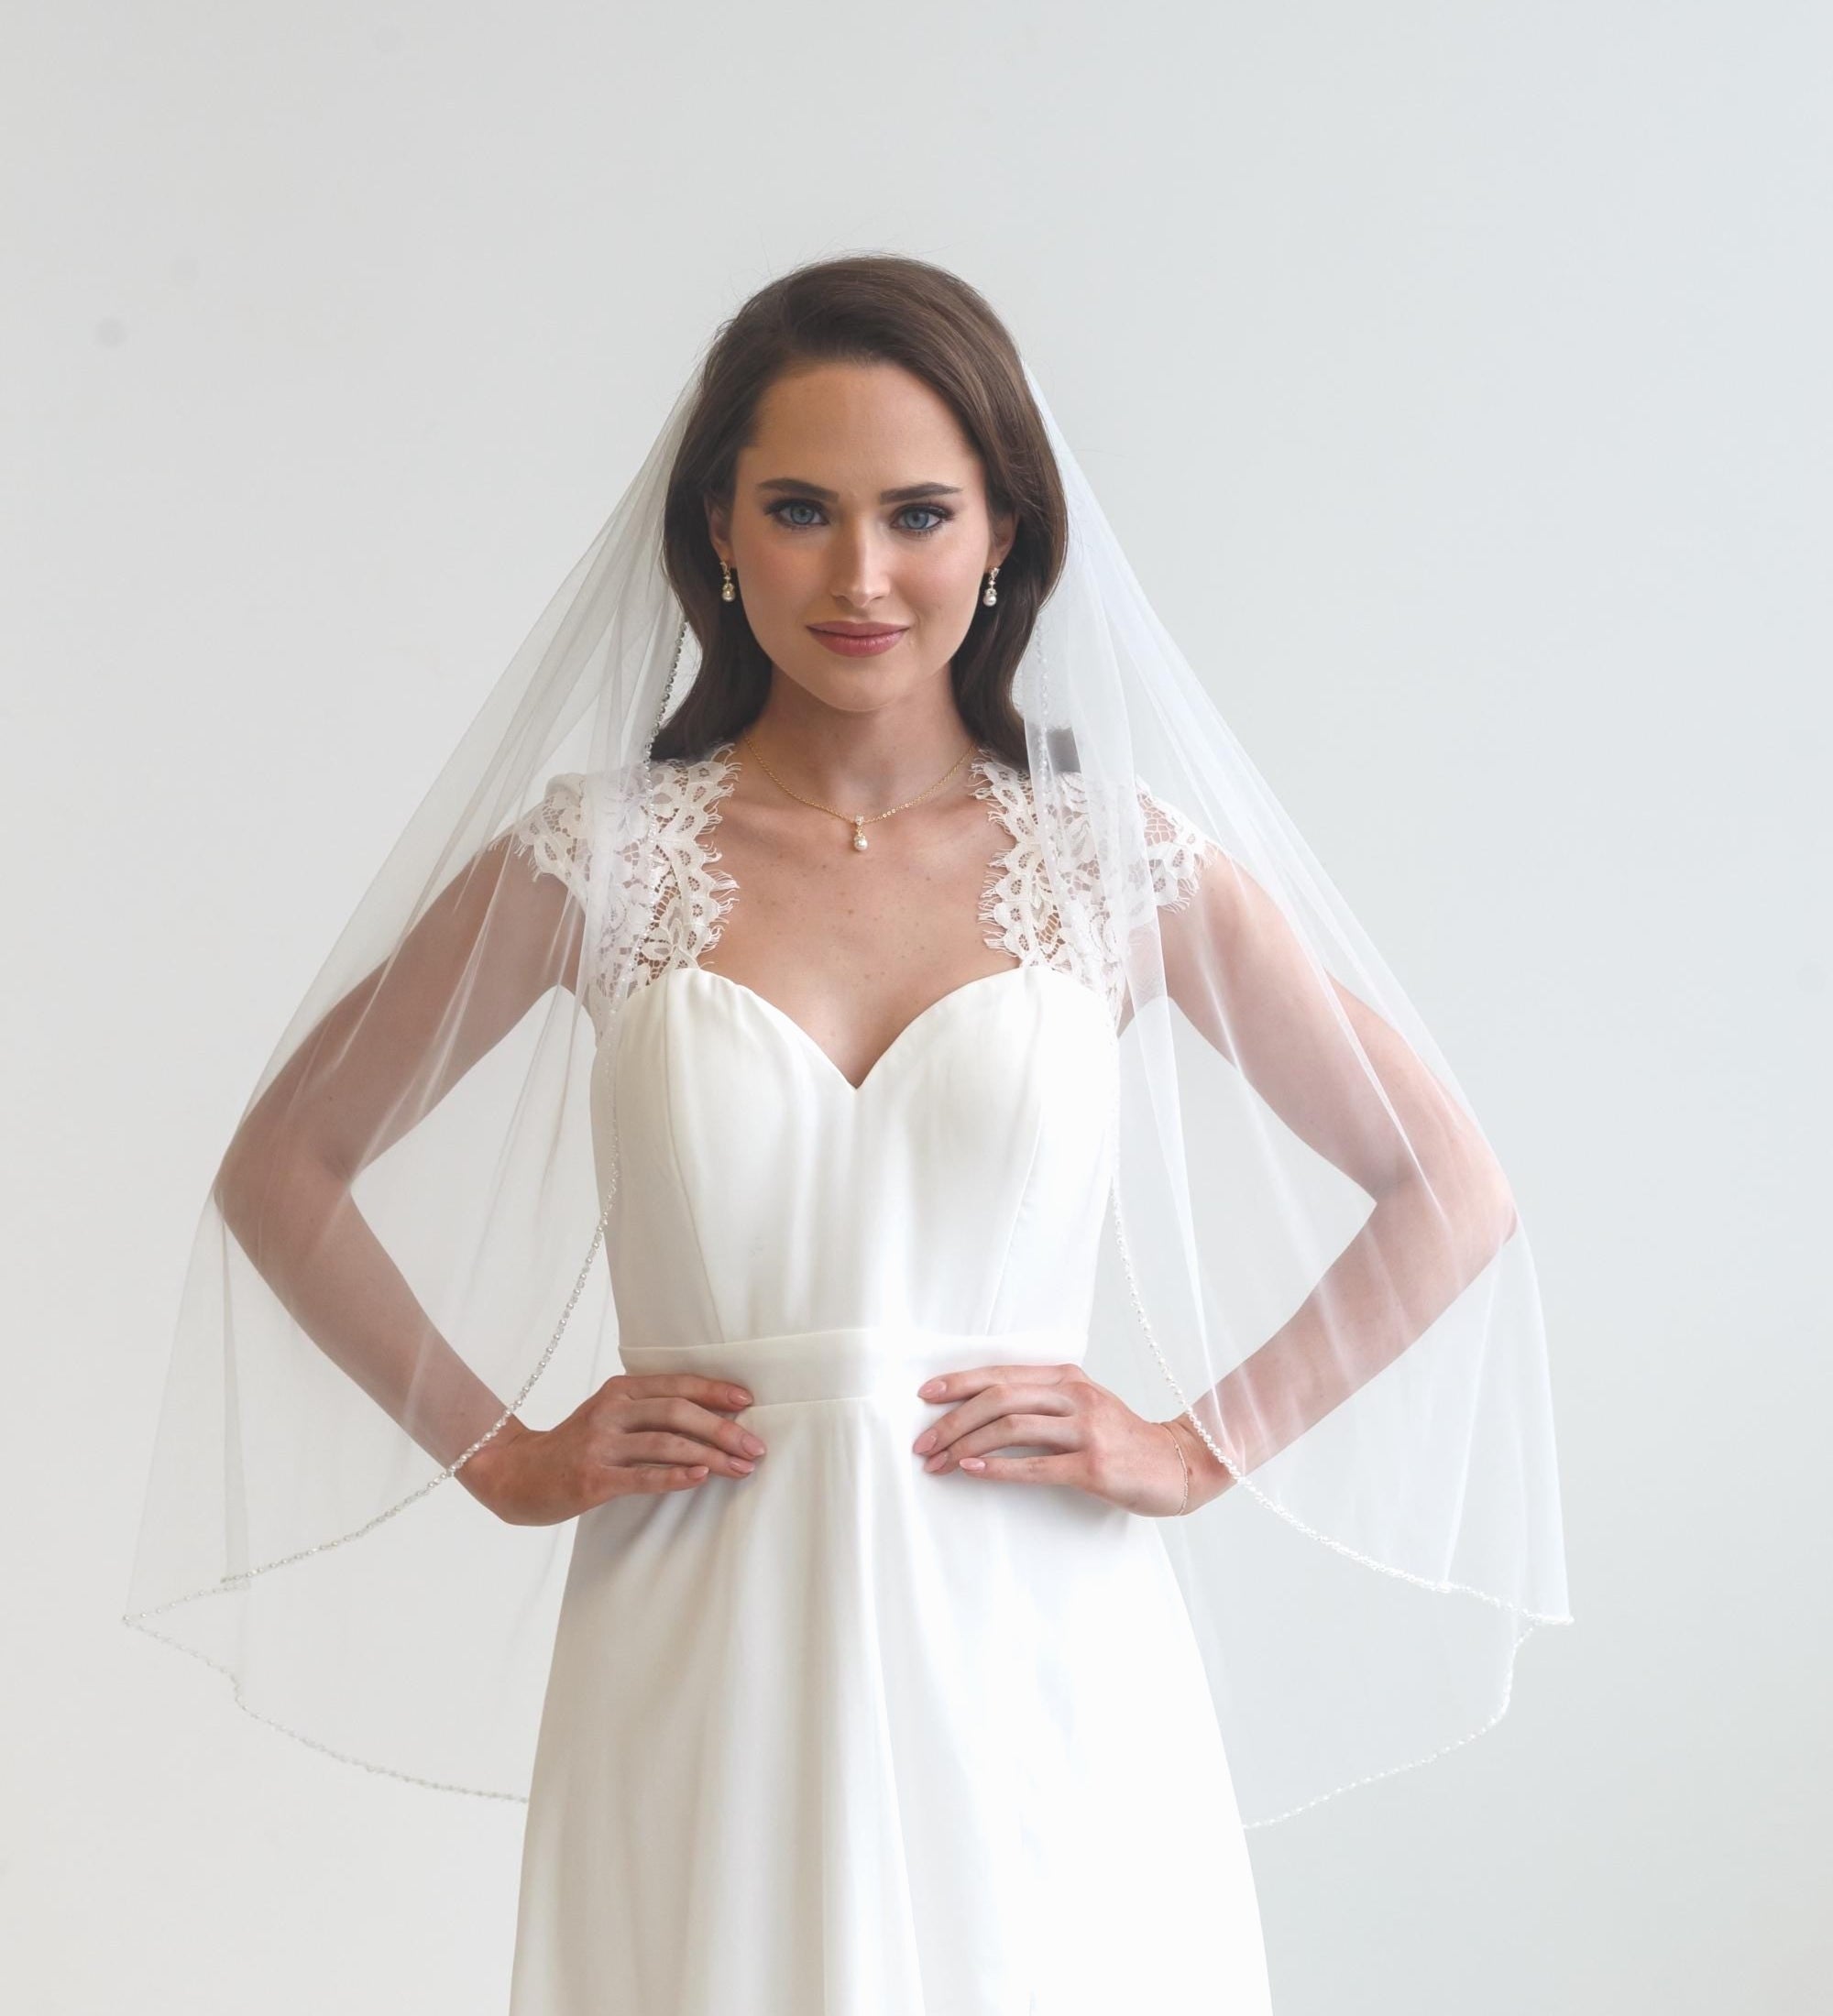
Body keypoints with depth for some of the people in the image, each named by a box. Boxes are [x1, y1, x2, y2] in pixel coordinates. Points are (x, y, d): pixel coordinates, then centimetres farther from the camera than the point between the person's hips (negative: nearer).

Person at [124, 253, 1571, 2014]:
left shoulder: (1122, 862, 1)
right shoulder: (598, 856, 1)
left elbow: (1451, 1197, 7)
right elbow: (282, 1169, 9)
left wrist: (1201, 1445, -1)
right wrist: (504, 1454, 2)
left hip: (1038, 1683, 0)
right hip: (704, 1685, 0)